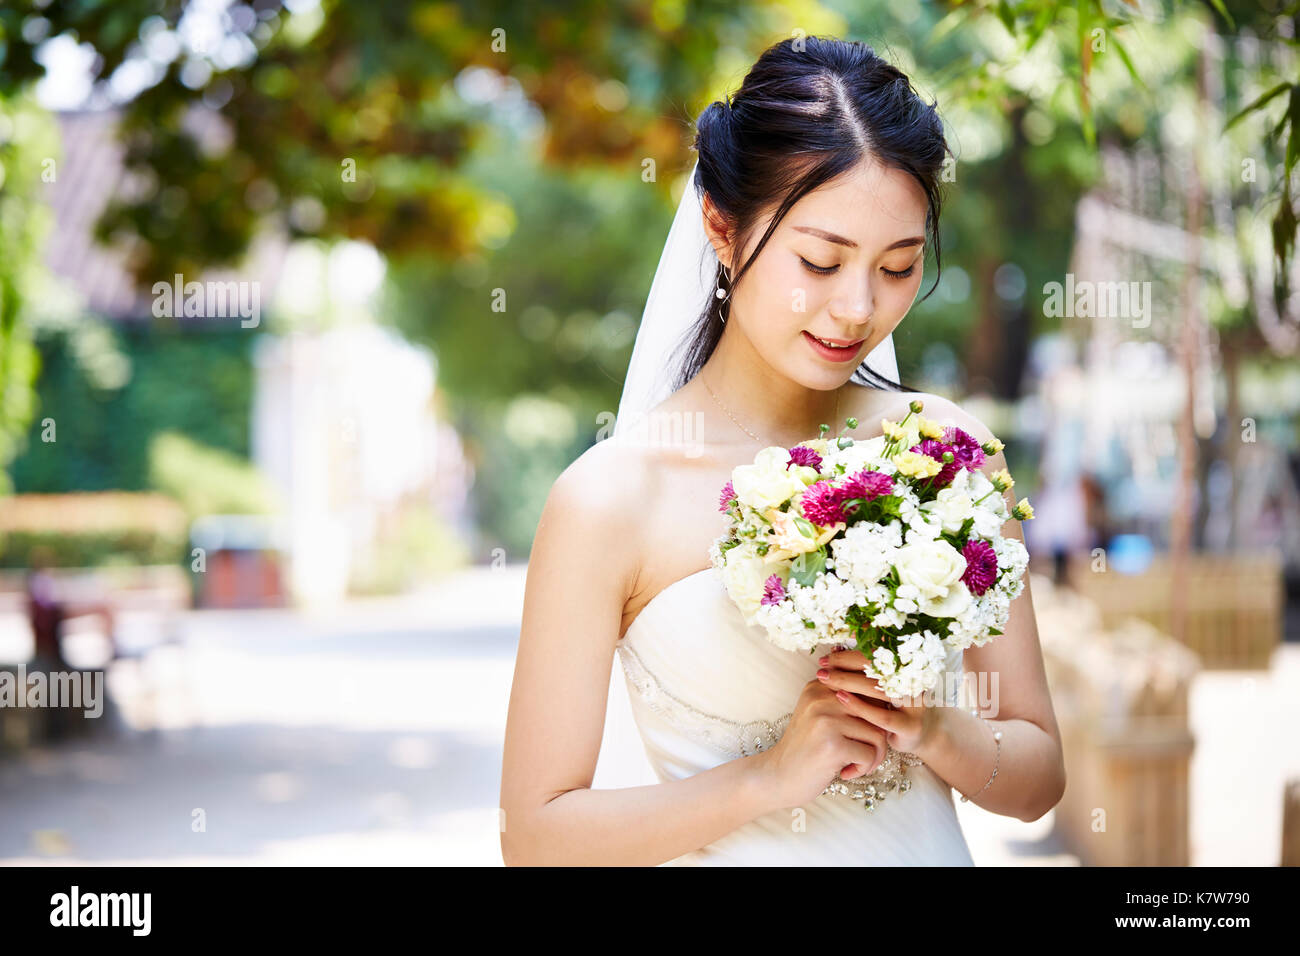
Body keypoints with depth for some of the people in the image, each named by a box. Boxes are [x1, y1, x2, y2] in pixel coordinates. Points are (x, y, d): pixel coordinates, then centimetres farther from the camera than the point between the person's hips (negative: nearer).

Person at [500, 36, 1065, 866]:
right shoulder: (612, 500, -17)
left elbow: (1037, 780, -2)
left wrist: (935, 729, -19)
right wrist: (770, 775, -22)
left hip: (931, 847, 3)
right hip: (733, 854, -2)